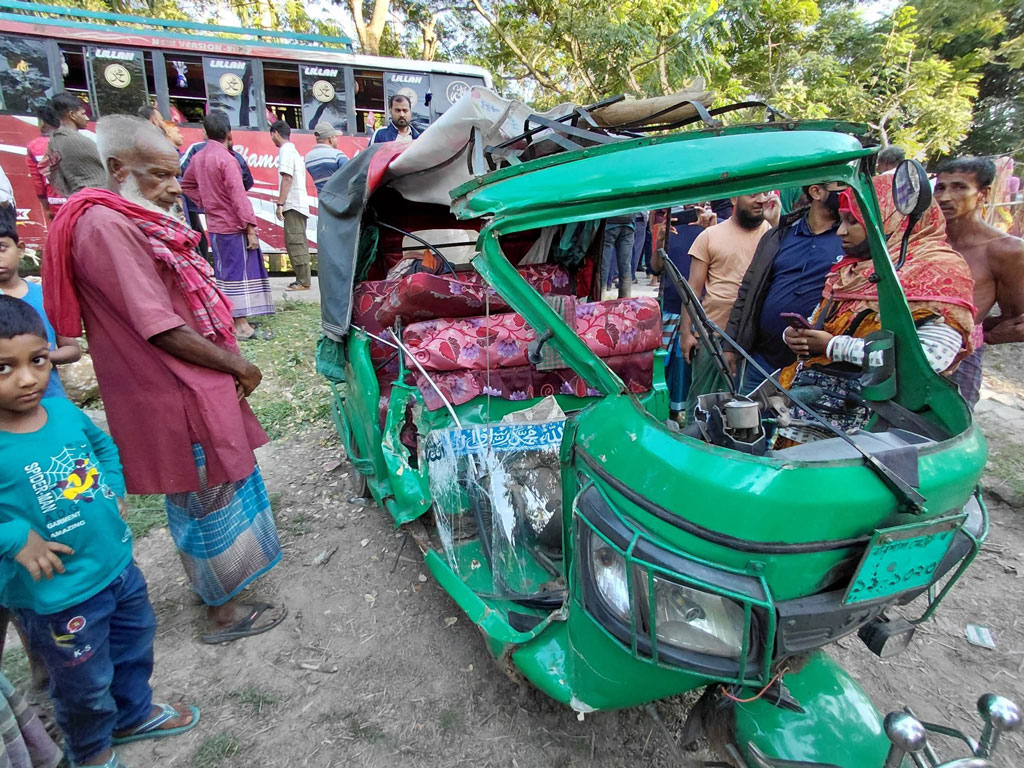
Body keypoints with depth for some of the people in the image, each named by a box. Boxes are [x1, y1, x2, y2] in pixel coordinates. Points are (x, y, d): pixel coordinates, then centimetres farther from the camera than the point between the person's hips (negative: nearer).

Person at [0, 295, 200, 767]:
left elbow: (105, 446, 13)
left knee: (136, 644, 28)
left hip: (119, 565, 6)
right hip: (58, 597, -5)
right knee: (86, 684, 19)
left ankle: (134, 714, 57)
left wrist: (112, 490, 0)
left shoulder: (64, 412, -8)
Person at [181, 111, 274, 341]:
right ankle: (241, 326, -4)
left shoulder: (199, 158, 10)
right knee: (240, 274, -5)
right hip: (233, 227, -8)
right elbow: (238, 197, -19)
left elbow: (187, 185, 22)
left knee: (224, 274, 15)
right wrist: (250, 228, -18)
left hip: (214, 226, 8)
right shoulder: (226, 160, -14)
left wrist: (205, 202, 16)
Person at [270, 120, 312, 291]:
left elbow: (287, 178, -16)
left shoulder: (286, 150, -6)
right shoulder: (293, 150, 23)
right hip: (299, 204, 10)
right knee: (298, 243, 10)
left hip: (293, 205, -10)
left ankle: (303, 281, -12)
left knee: (294, 242, -11)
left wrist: (280, 203, -18)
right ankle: (303, 280, 12)